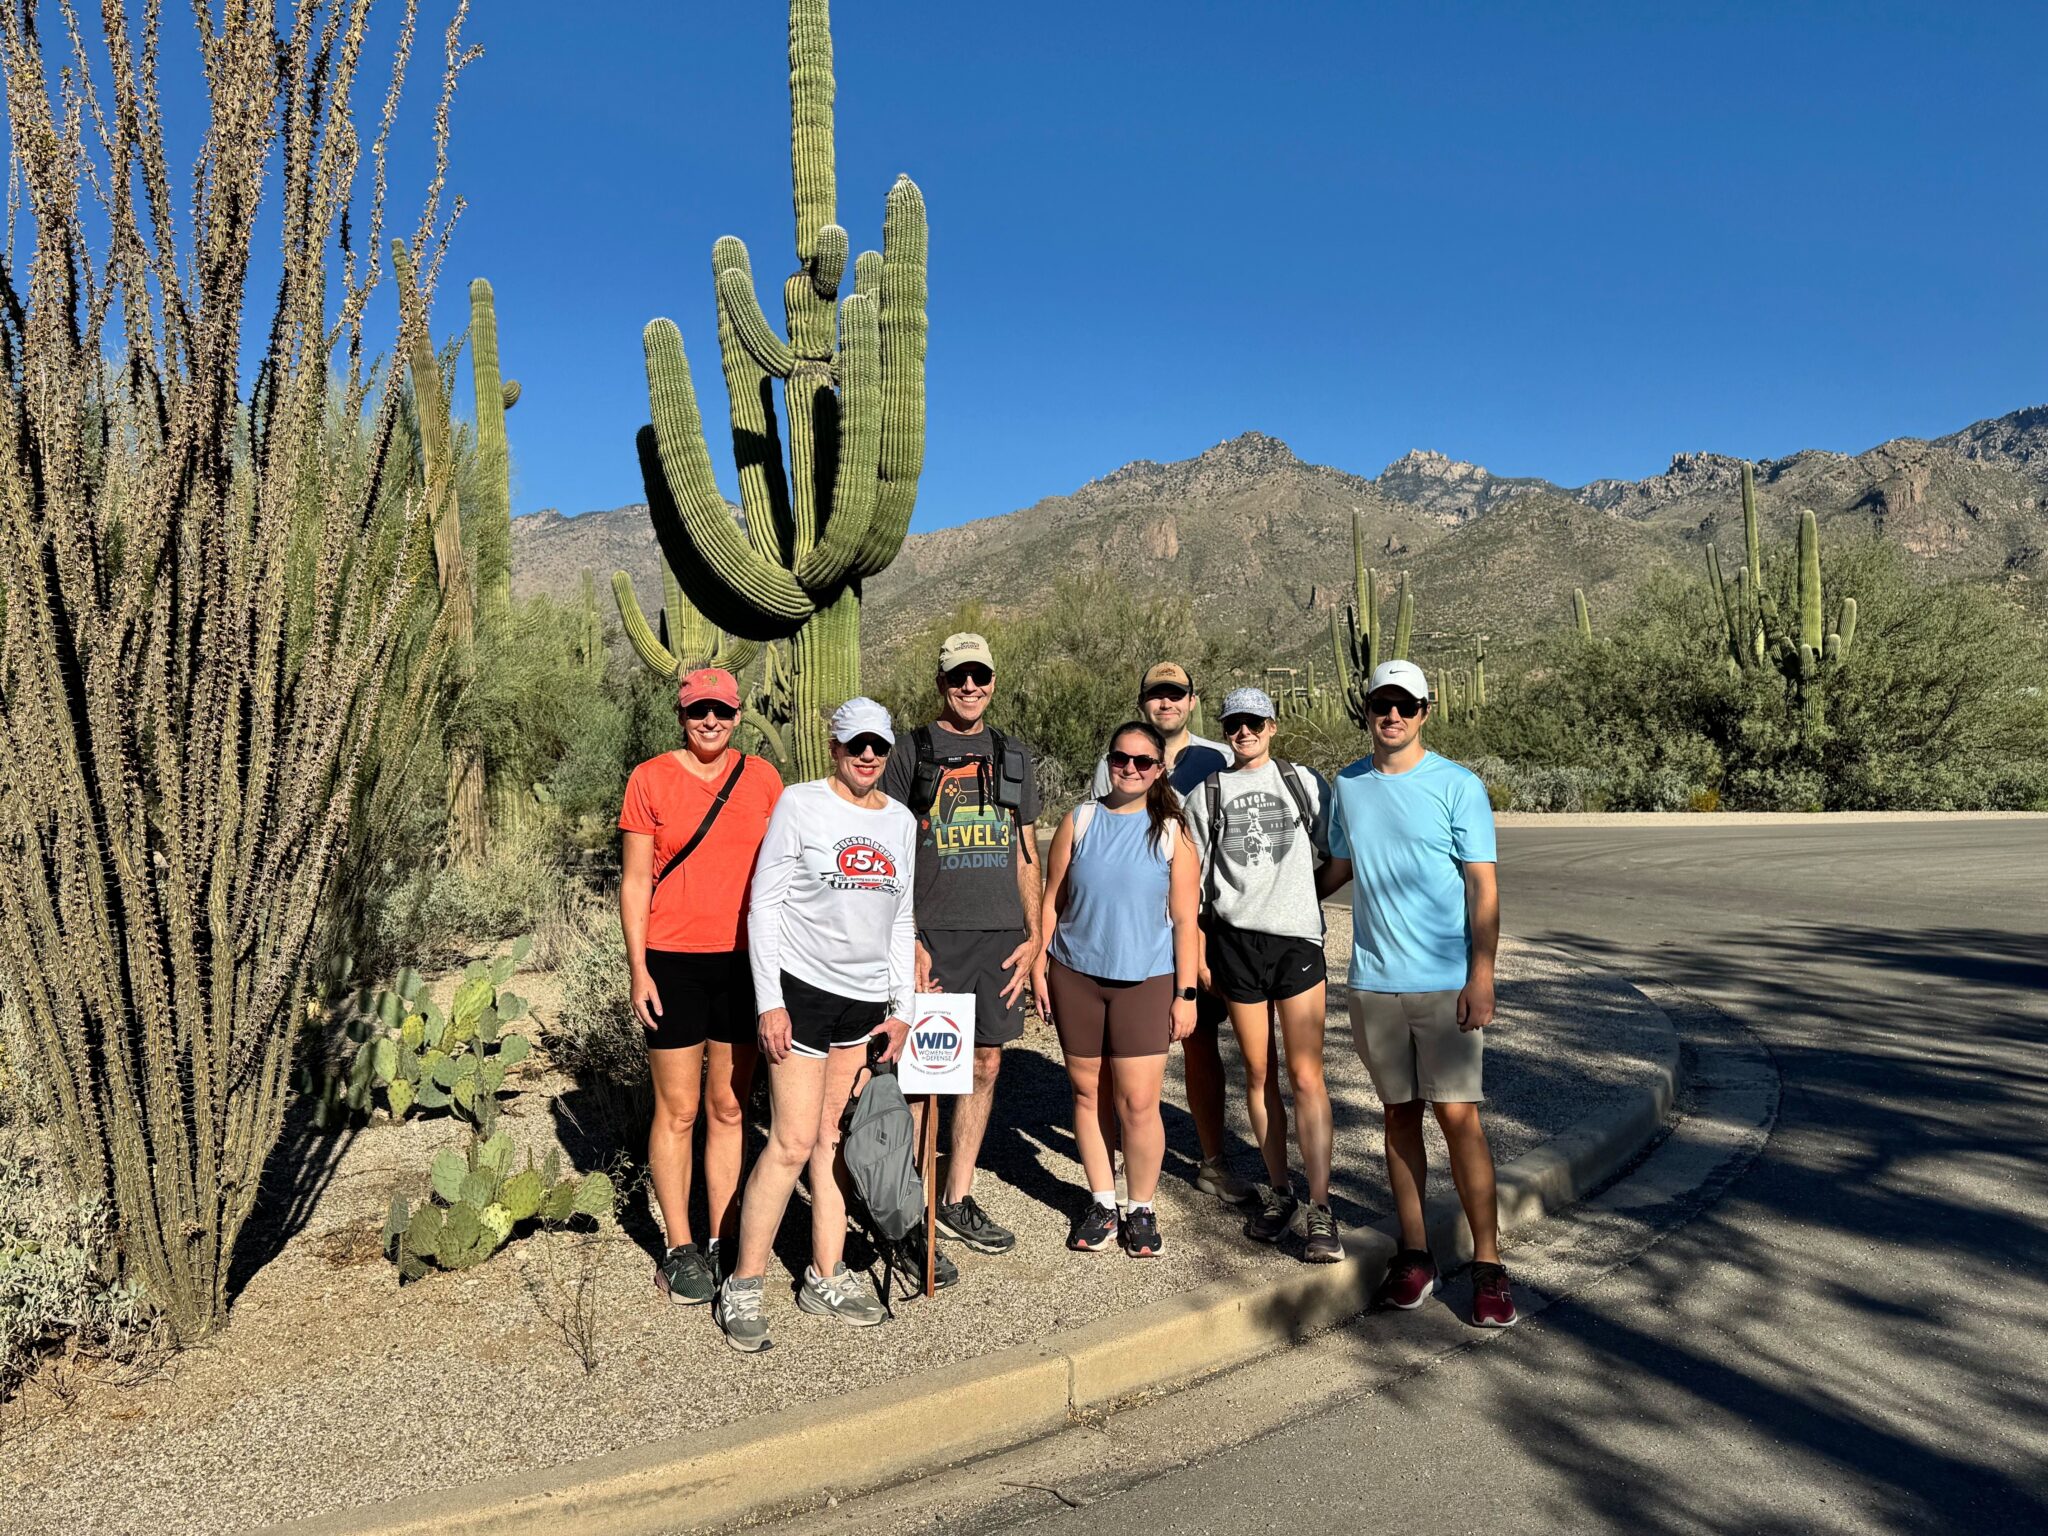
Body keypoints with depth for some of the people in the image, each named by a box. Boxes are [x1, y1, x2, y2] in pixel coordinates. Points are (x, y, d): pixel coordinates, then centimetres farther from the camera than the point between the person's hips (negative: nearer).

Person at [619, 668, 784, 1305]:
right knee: (678, 1110, 5)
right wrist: (637, 969, -6)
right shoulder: (650, 779, -1)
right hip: (674, 962, -2)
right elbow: (635, 879, -1)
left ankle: (723, 1243, 21)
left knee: (729, 1108, 10)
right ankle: (679, 1250, 17)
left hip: (744, 960, 3)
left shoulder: (762, 777, 6)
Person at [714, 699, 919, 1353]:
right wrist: (769, 1002, -13)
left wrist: (902, 1008, 10)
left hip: (867, 998, 5)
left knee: (838, 1140, 11)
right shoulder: (800, 804, -6)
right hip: (801, 987, -5)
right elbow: (764, 904, -7)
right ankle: (743, 1285, 8)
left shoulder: (900, 821, 9)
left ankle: (826, 1277, 23)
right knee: (794, 1141, -6)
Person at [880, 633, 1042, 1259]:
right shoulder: (911, 753, 0)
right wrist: (908, 941, -10)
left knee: (985, 1065, 8)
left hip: (1001, 936, 5)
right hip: (934, 935, -4)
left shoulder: (1014, 757, 14)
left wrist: (1033, 936, 7)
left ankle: (957, 1201, 21)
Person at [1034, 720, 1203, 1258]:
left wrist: (1186, 993, -3)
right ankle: (1101, 1203, 23)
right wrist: (1039, 967, 1)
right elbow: (1052, 900, 7)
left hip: (1146, 981, -2)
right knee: (1088, 1094, 8)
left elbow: (1186, 920, 1)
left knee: (1137, 1103, -3)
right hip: (1076, 976, 2)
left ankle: (1142, 1209, 15)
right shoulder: (1080, 820, 5)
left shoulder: (1172, 832, 2)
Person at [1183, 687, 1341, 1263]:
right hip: (1236, 940, 1)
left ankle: (1320, 1210, -2)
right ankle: (1278, 1190, 22)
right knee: (1259, 1072, 8)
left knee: (1305, 1075, -6)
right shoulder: (1206, 795, 8)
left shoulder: (1304, 782, 8)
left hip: (1298, 936, -1)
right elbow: (1192, 881, 9)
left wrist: (1300, 894, 4)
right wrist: (1198, 953, 5)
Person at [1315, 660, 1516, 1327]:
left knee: (1459, 1117, -4)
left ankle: (1487, 1263, 8)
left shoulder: (1458, 786, -4)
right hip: (1373, 981, 4)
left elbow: (1483, 886, -6)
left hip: (1446, 983, -3)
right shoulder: (1347, 786, 8)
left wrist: (1482, 976, -13)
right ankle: (1414, 1253, 18)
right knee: (1400, 1115, 9)